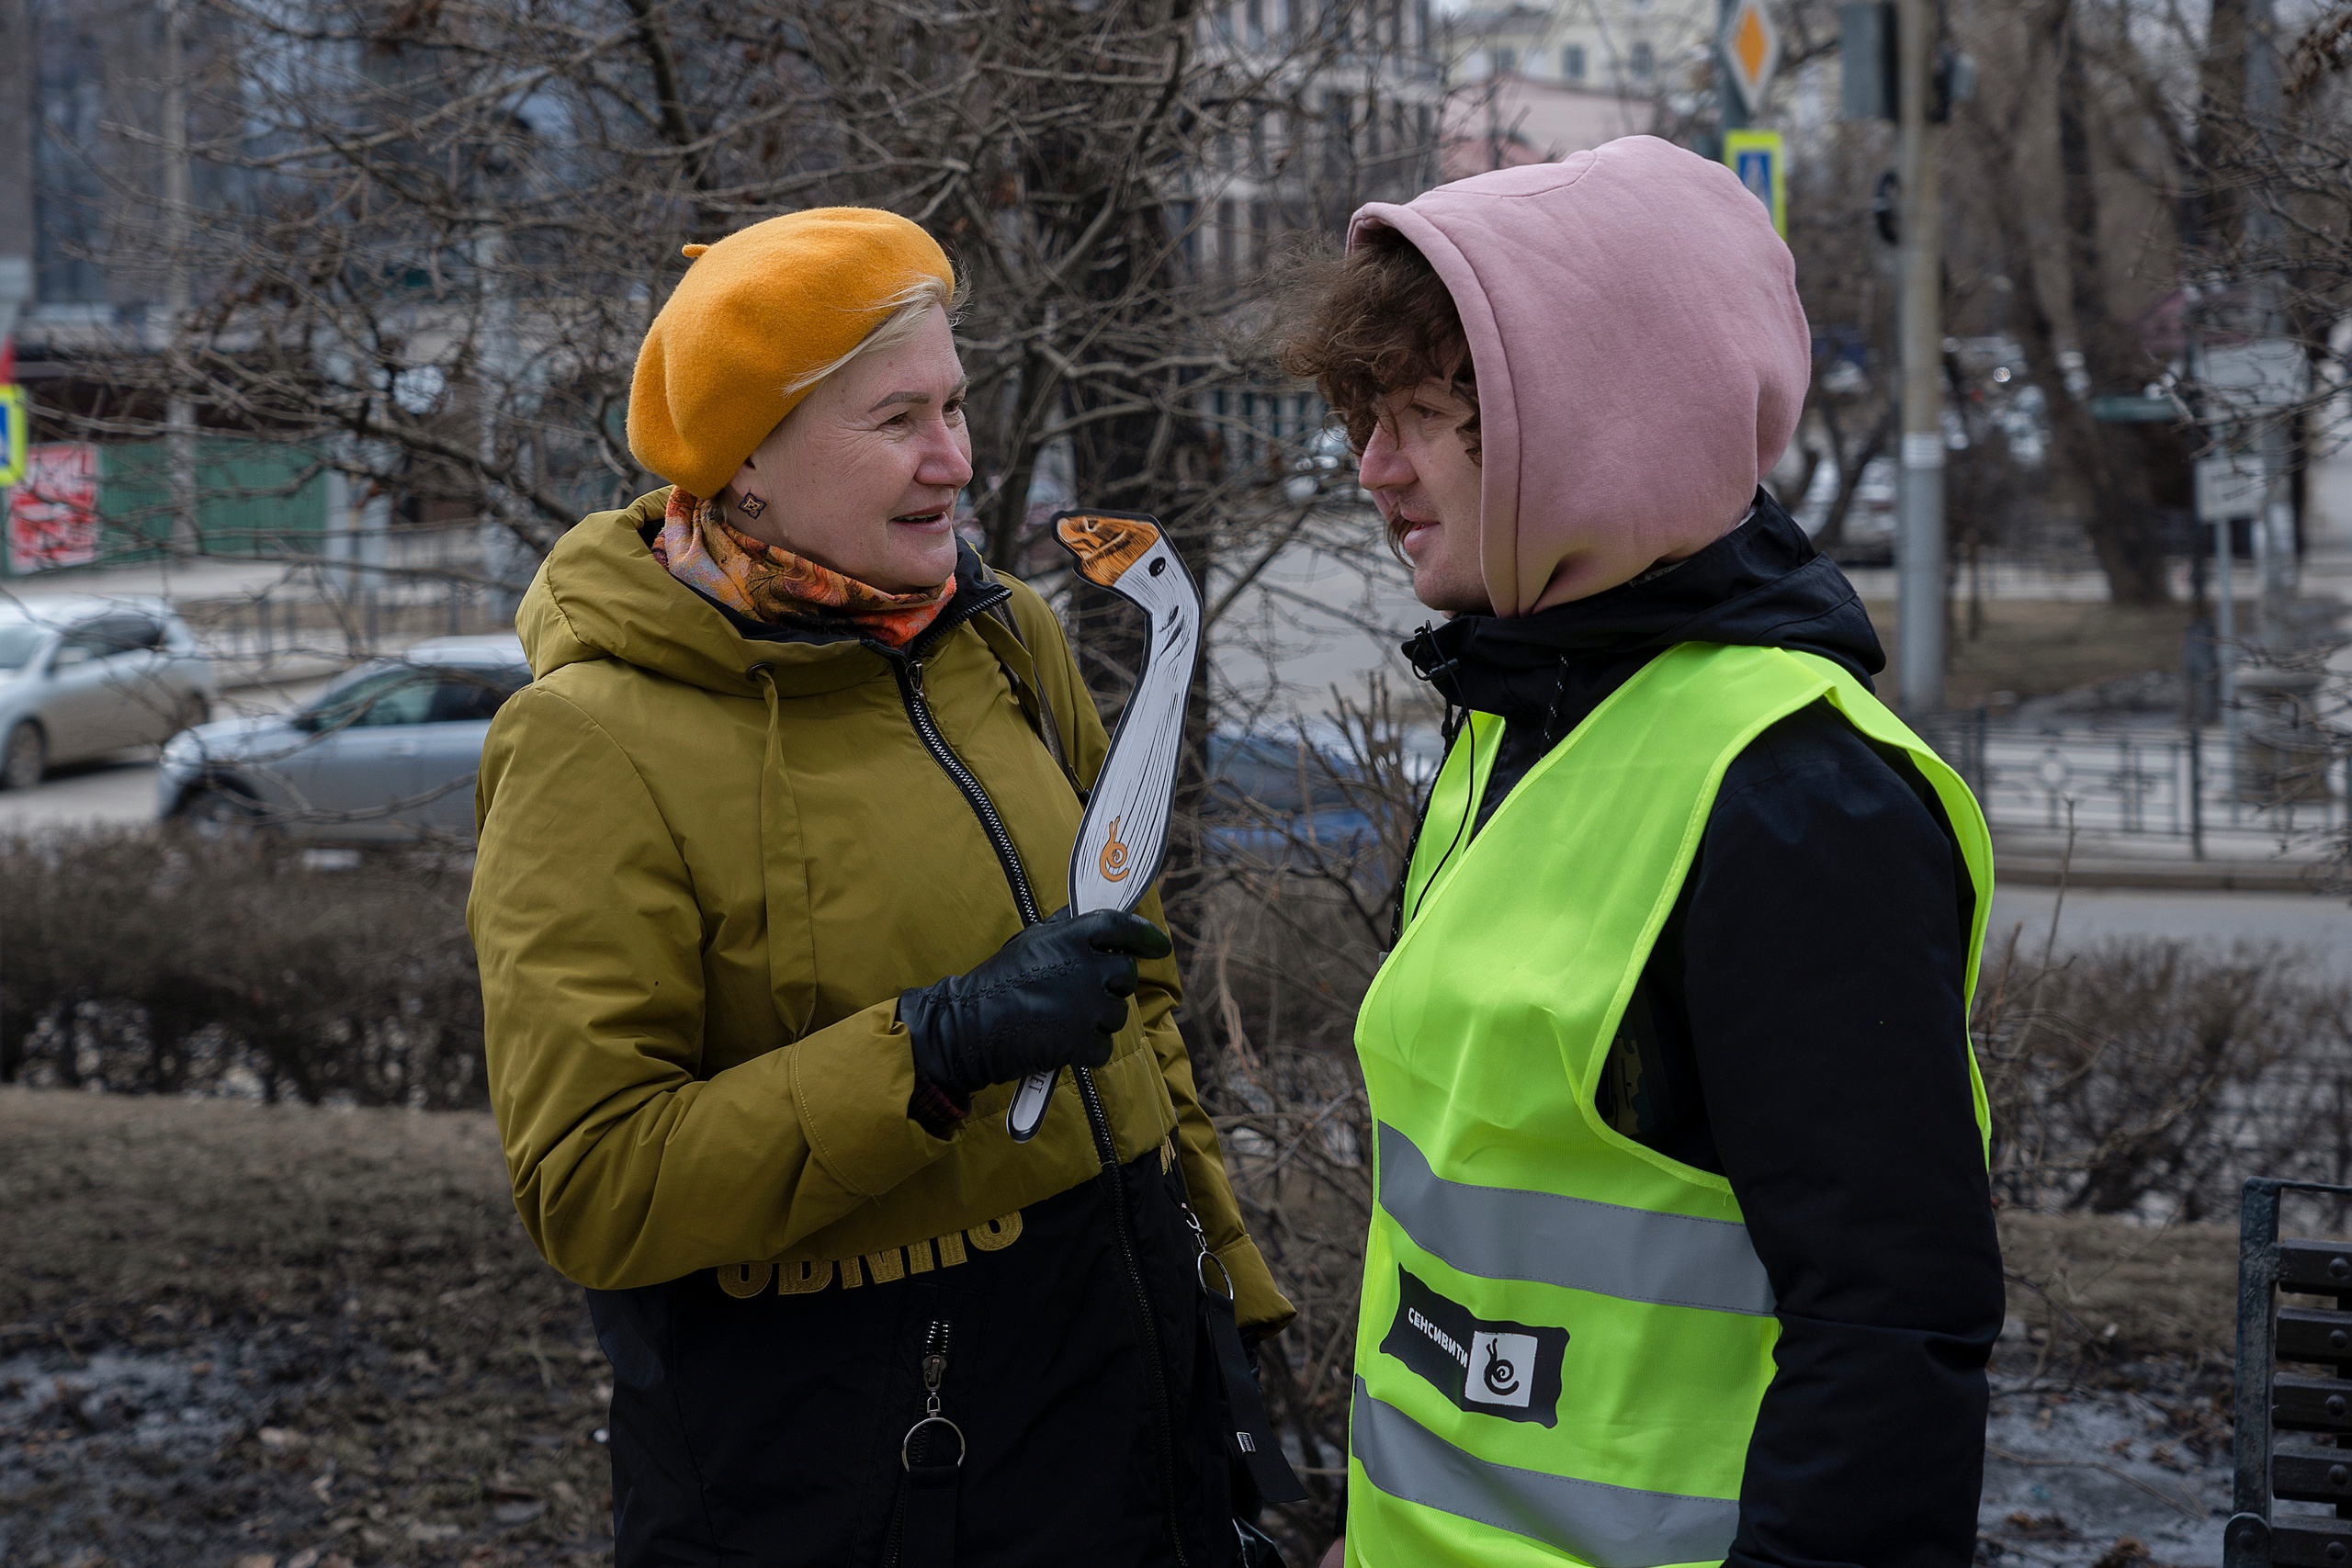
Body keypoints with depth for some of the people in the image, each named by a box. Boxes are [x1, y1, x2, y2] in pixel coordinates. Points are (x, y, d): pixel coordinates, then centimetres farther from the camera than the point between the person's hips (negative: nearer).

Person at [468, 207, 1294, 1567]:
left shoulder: (1004, 638, 4)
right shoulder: (596, 747, -16)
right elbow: (593, 1190, -21)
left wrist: (1221, 1289, 16)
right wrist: (939, 1047, -27)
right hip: (844, 1444, -6)